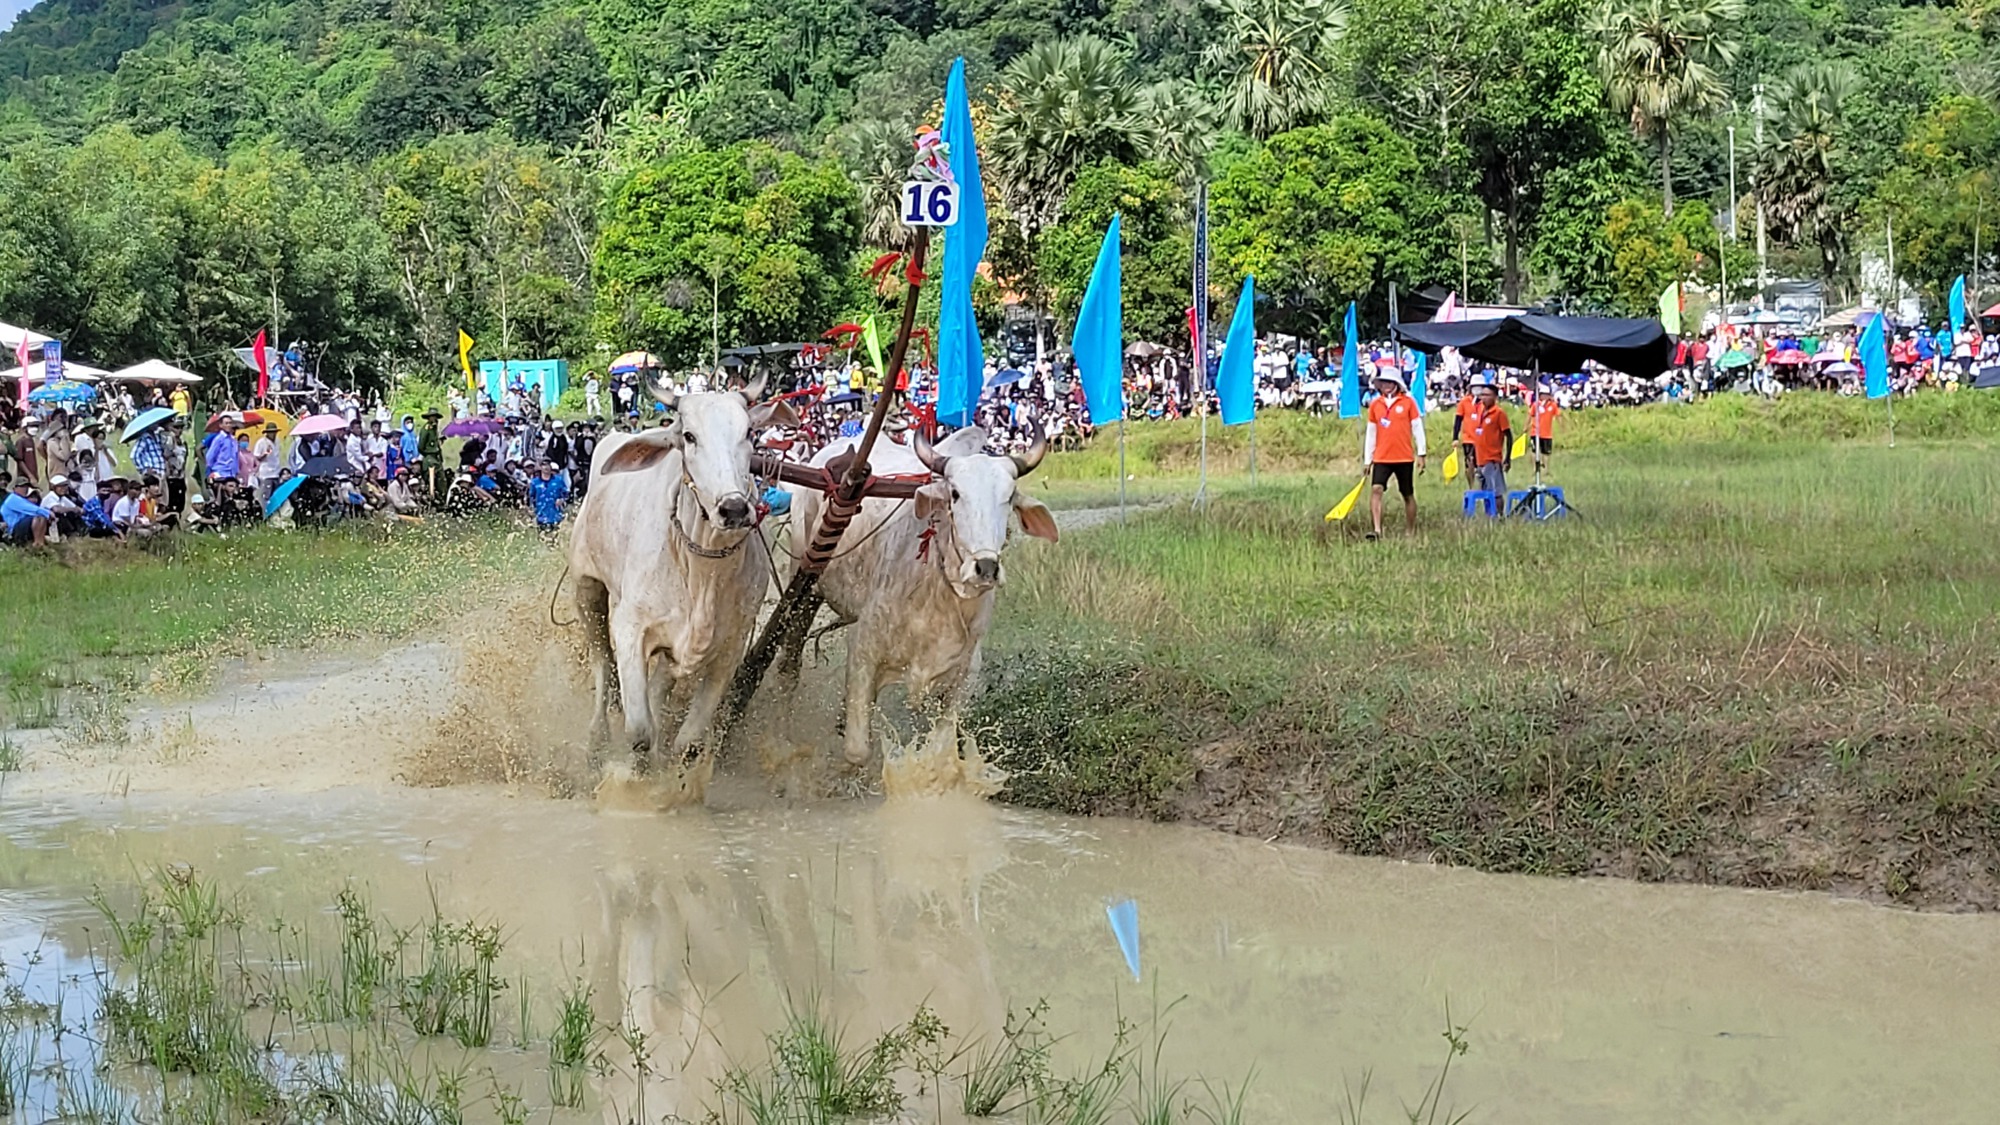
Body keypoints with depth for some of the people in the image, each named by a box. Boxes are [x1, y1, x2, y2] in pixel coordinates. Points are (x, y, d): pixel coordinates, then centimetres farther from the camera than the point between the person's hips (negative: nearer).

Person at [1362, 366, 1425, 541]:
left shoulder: (1408, 402, -1)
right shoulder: (1375, 405, 7)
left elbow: (1417, 428, 2)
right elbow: (1371, 433, 11)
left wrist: (1420, 454, -2)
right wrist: (1367, 459, 10)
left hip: (1404, 458, -1)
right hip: (1381, 458, 1)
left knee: (1408, 495, 7)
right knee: (1376, 489, -18)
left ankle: (1412, 533, 18)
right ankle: (1377, 530, -23)